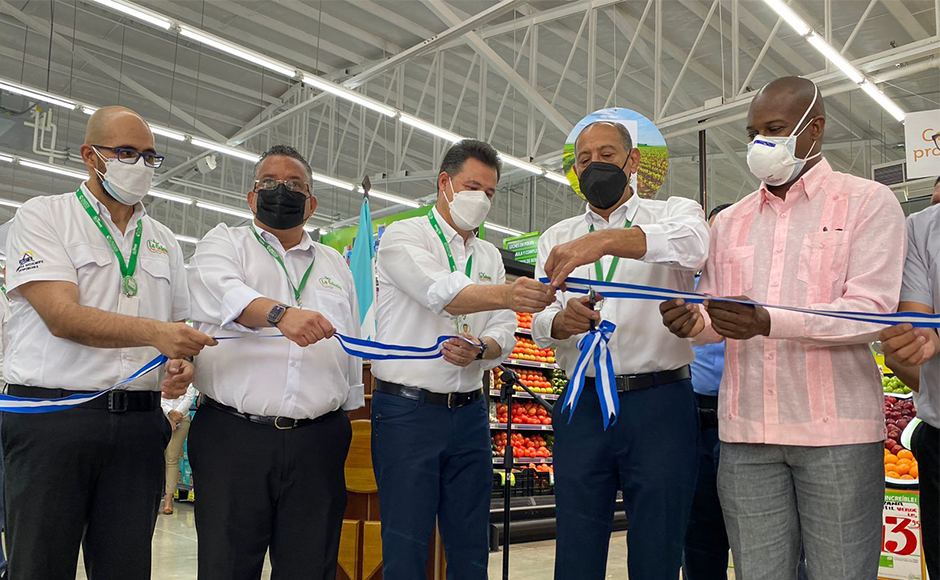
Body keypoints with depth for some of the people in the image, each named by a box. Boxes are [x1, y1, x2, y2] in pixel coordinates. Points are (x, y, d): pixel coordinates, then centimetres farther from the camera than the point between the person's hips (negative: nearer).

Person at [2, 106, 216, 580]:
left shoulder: (164, 241, 17)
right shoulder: (43, 216, 1)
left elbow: (178, 324, 21)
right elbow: (62, 317, -13)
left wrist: (181, 363, -3)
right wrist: (156, 333, -24)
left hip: (139, 421, 4)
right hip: (50, 417, -4)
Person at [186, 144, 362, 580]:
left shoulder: (334, 264, 21)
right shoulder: (224, 243, 11)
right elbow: (220, 291, -14)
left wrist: (350, 416, 14)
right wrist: (279, 312, -33)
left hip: (317, 444, 3)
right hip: (233, 437, -2)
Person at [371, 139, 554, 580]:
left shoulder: (490, 256, 15)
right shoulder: (403, 237, -3)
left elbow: (505, 335, 9)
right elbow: (440, 291, -24)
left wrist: (479, 348, -14)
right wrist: (506, 294, -41)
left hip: (469, 412, 5)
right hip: (407, 410, -5)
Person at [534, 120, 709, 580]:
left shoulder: (675, 213, 6)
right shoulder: (556, 239, 15)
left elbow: (691, 243, -20)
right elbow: (540, 327, 3)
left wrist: (604, 241, -35)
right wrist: (563, 321, -21)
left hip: (659, 404, -2)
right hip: (582, 408, 3)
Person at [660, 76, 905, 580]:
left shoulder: (868, 203, 3)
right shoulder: (729, 221, 16)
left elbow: (872, 312, -10)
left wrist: (769, 322, -25)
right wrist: (692, 322, -9)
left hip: (836, 429, -3)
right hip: (745, 431, 4)